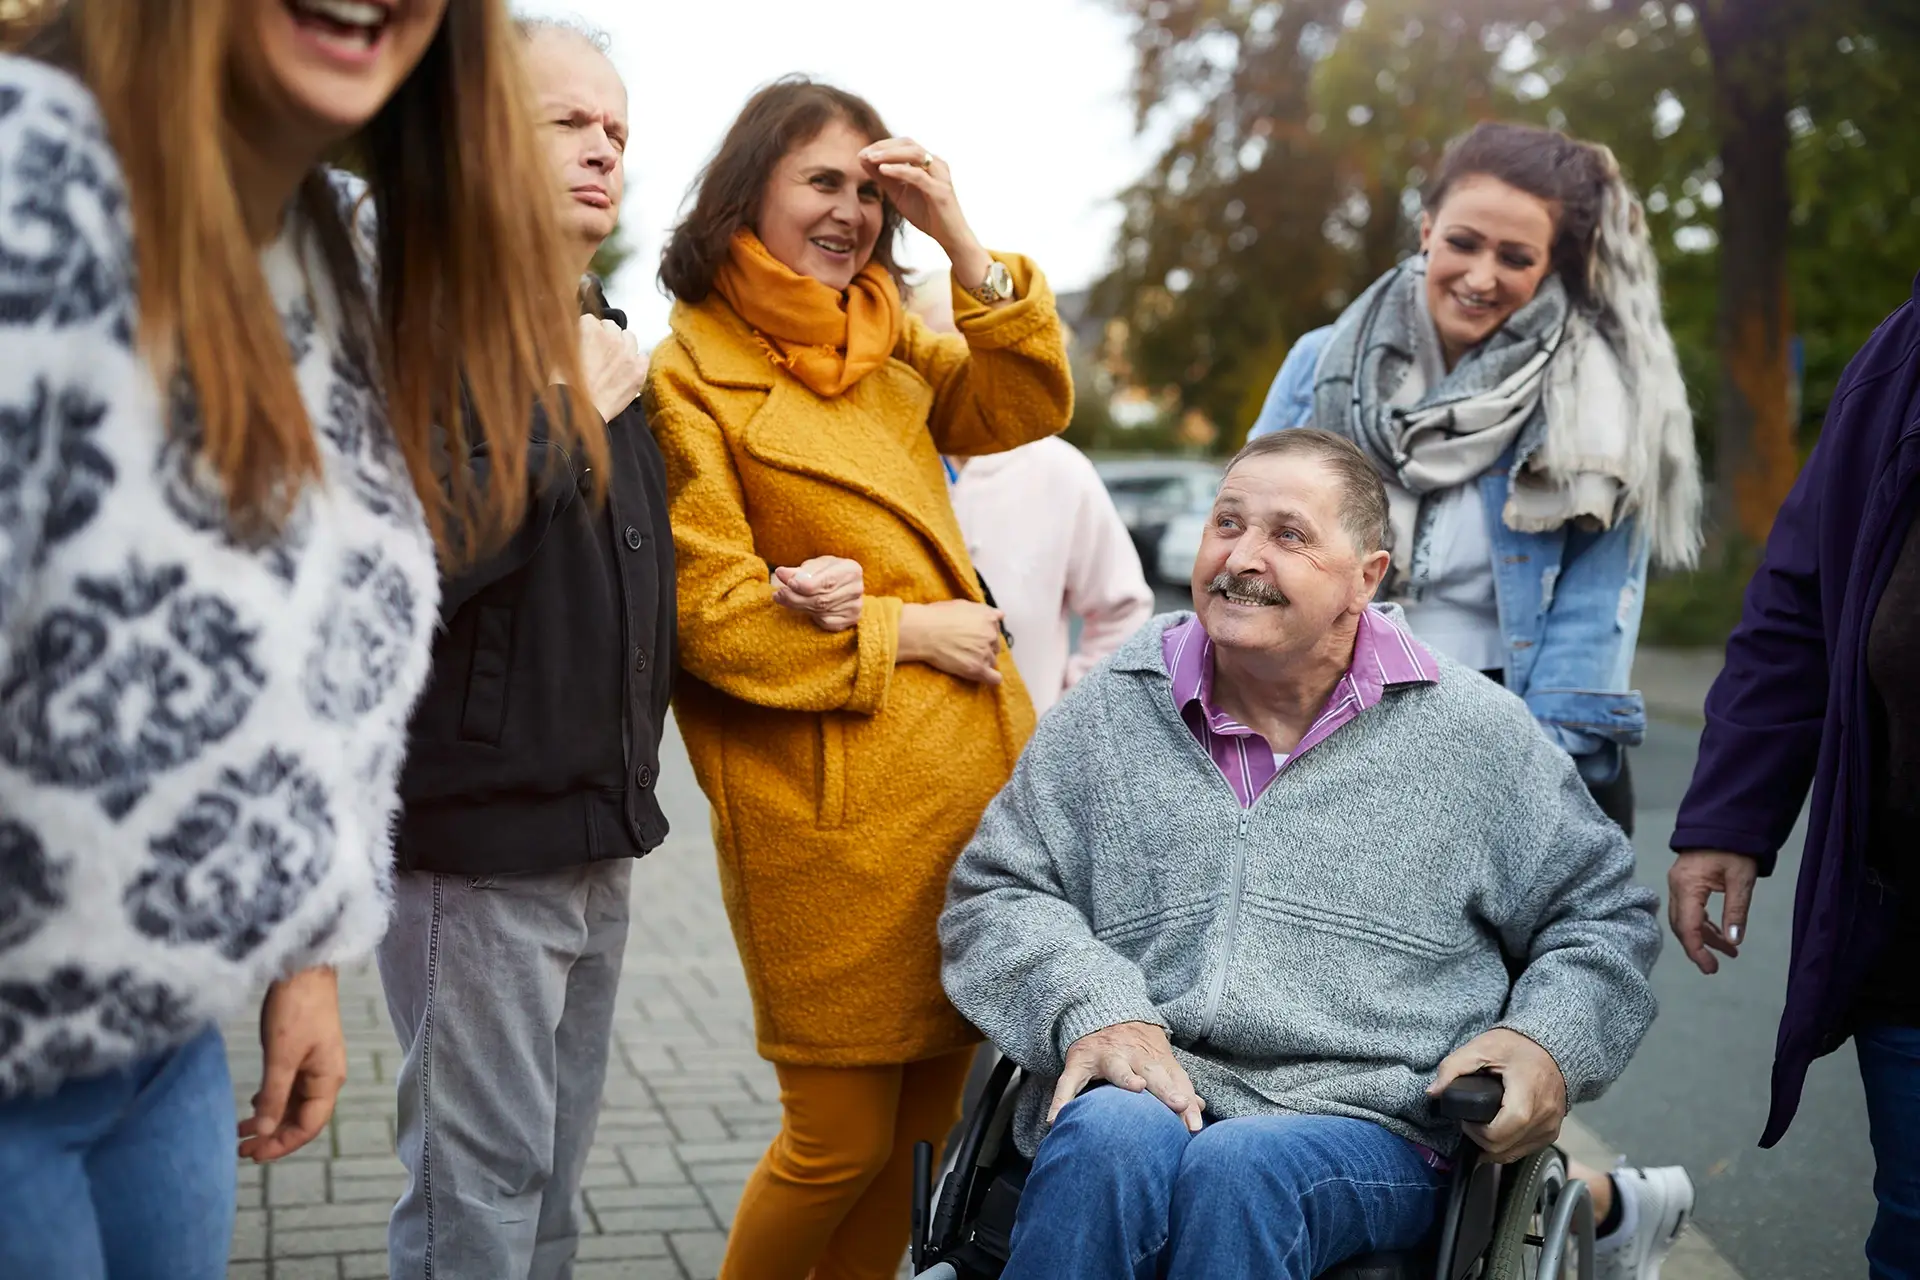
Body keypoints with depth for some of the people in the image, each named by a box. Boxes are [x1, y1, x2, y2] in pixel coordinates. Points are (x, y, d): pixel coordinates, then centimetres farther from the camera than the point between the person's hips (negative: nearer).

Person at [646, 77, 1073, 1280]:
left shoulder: (888, 344, 17)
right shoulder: (688, 377, -4)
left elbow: (1029, 404, 6)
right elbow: (711, 608, -11)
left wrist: (962, 240, -2)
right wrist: (906, 630, -8)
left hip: (972, 767, 7)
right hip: (831, 801, -6)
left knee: (929, 1117, 12)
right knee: (843, 1138, 0)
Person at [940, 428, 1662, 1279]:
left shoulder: (1473, 734, 10)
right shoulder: (1112, 713, 12)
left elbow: (1604, 916, 18)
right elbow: (992, 897, 12)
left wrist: (1548, 1047, -2)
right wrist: (1093, 1008, -8)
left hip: (1364, 1123, 0)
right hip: (1134, 1091, 1)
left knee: (1242, 1172, -34)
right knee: (1108, 1140, -35)